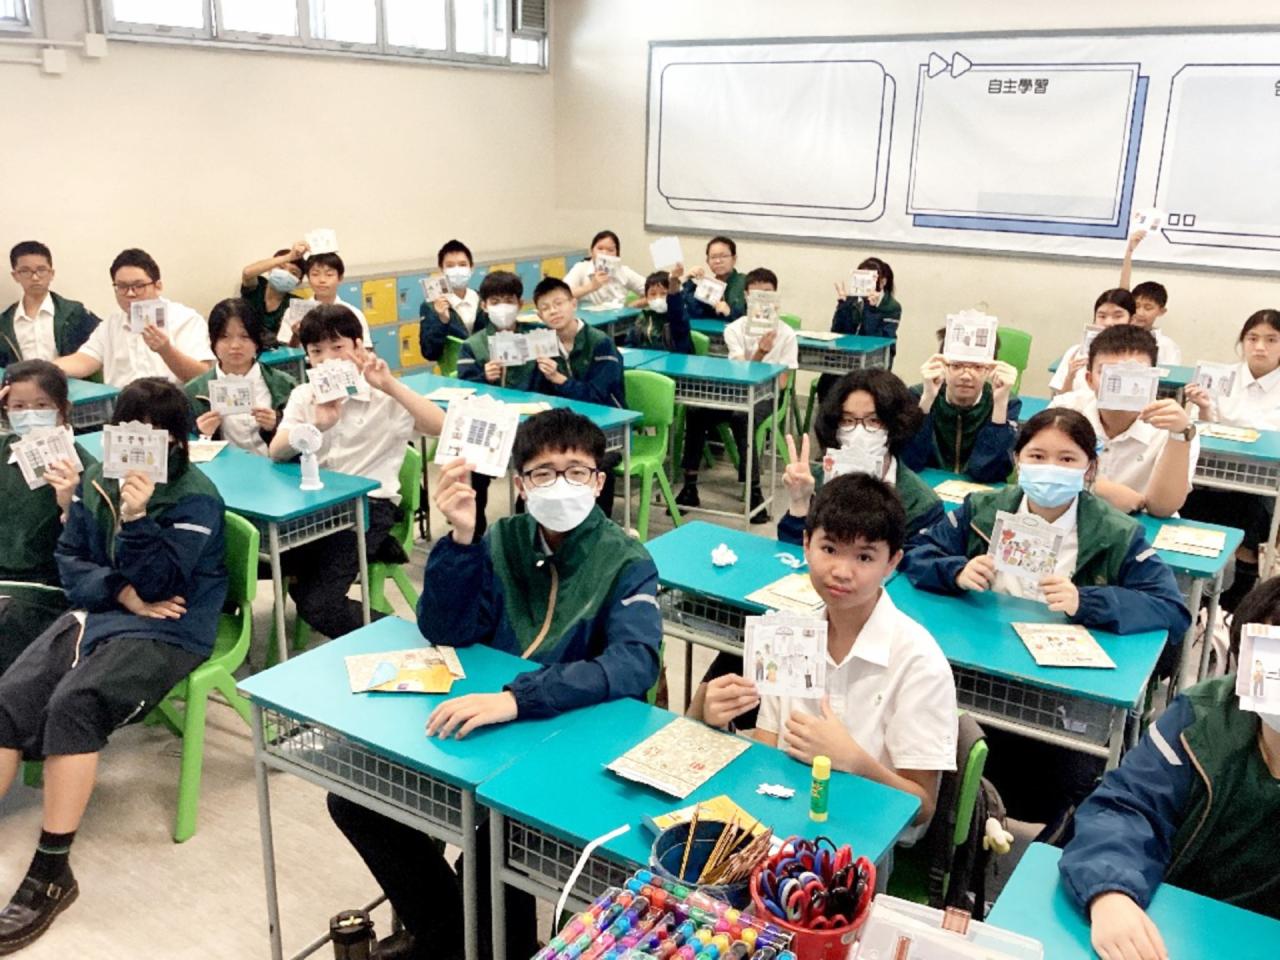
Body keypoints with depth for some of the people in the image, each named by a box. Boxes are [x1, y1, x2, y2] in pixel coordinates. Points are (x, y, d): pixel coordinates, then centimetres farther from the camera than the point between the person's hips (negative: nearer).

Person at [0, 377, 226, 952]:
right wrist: (124, 594, -10)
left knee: (73, 703, -30)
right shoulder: (98, 479, 9)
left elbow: (154, 585, -16)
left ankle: (51, 871, -22)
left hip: (166, 631, -6)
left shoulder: (196, 498, -10)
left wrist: (136, 517, -29)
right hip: (96, 613, 7)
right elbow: (69, 559, 7)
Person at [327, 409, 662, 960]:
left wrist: (517, 699, -41)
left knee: (496, 840, -30)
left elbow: (635, 663, -28)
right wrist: (461, 537, -23)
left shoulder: (626, 563, -11)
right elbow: (446, 631, -7)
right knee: (354, 795, -3)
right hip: (485, 723, 5)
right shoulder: (503, 540, 1)